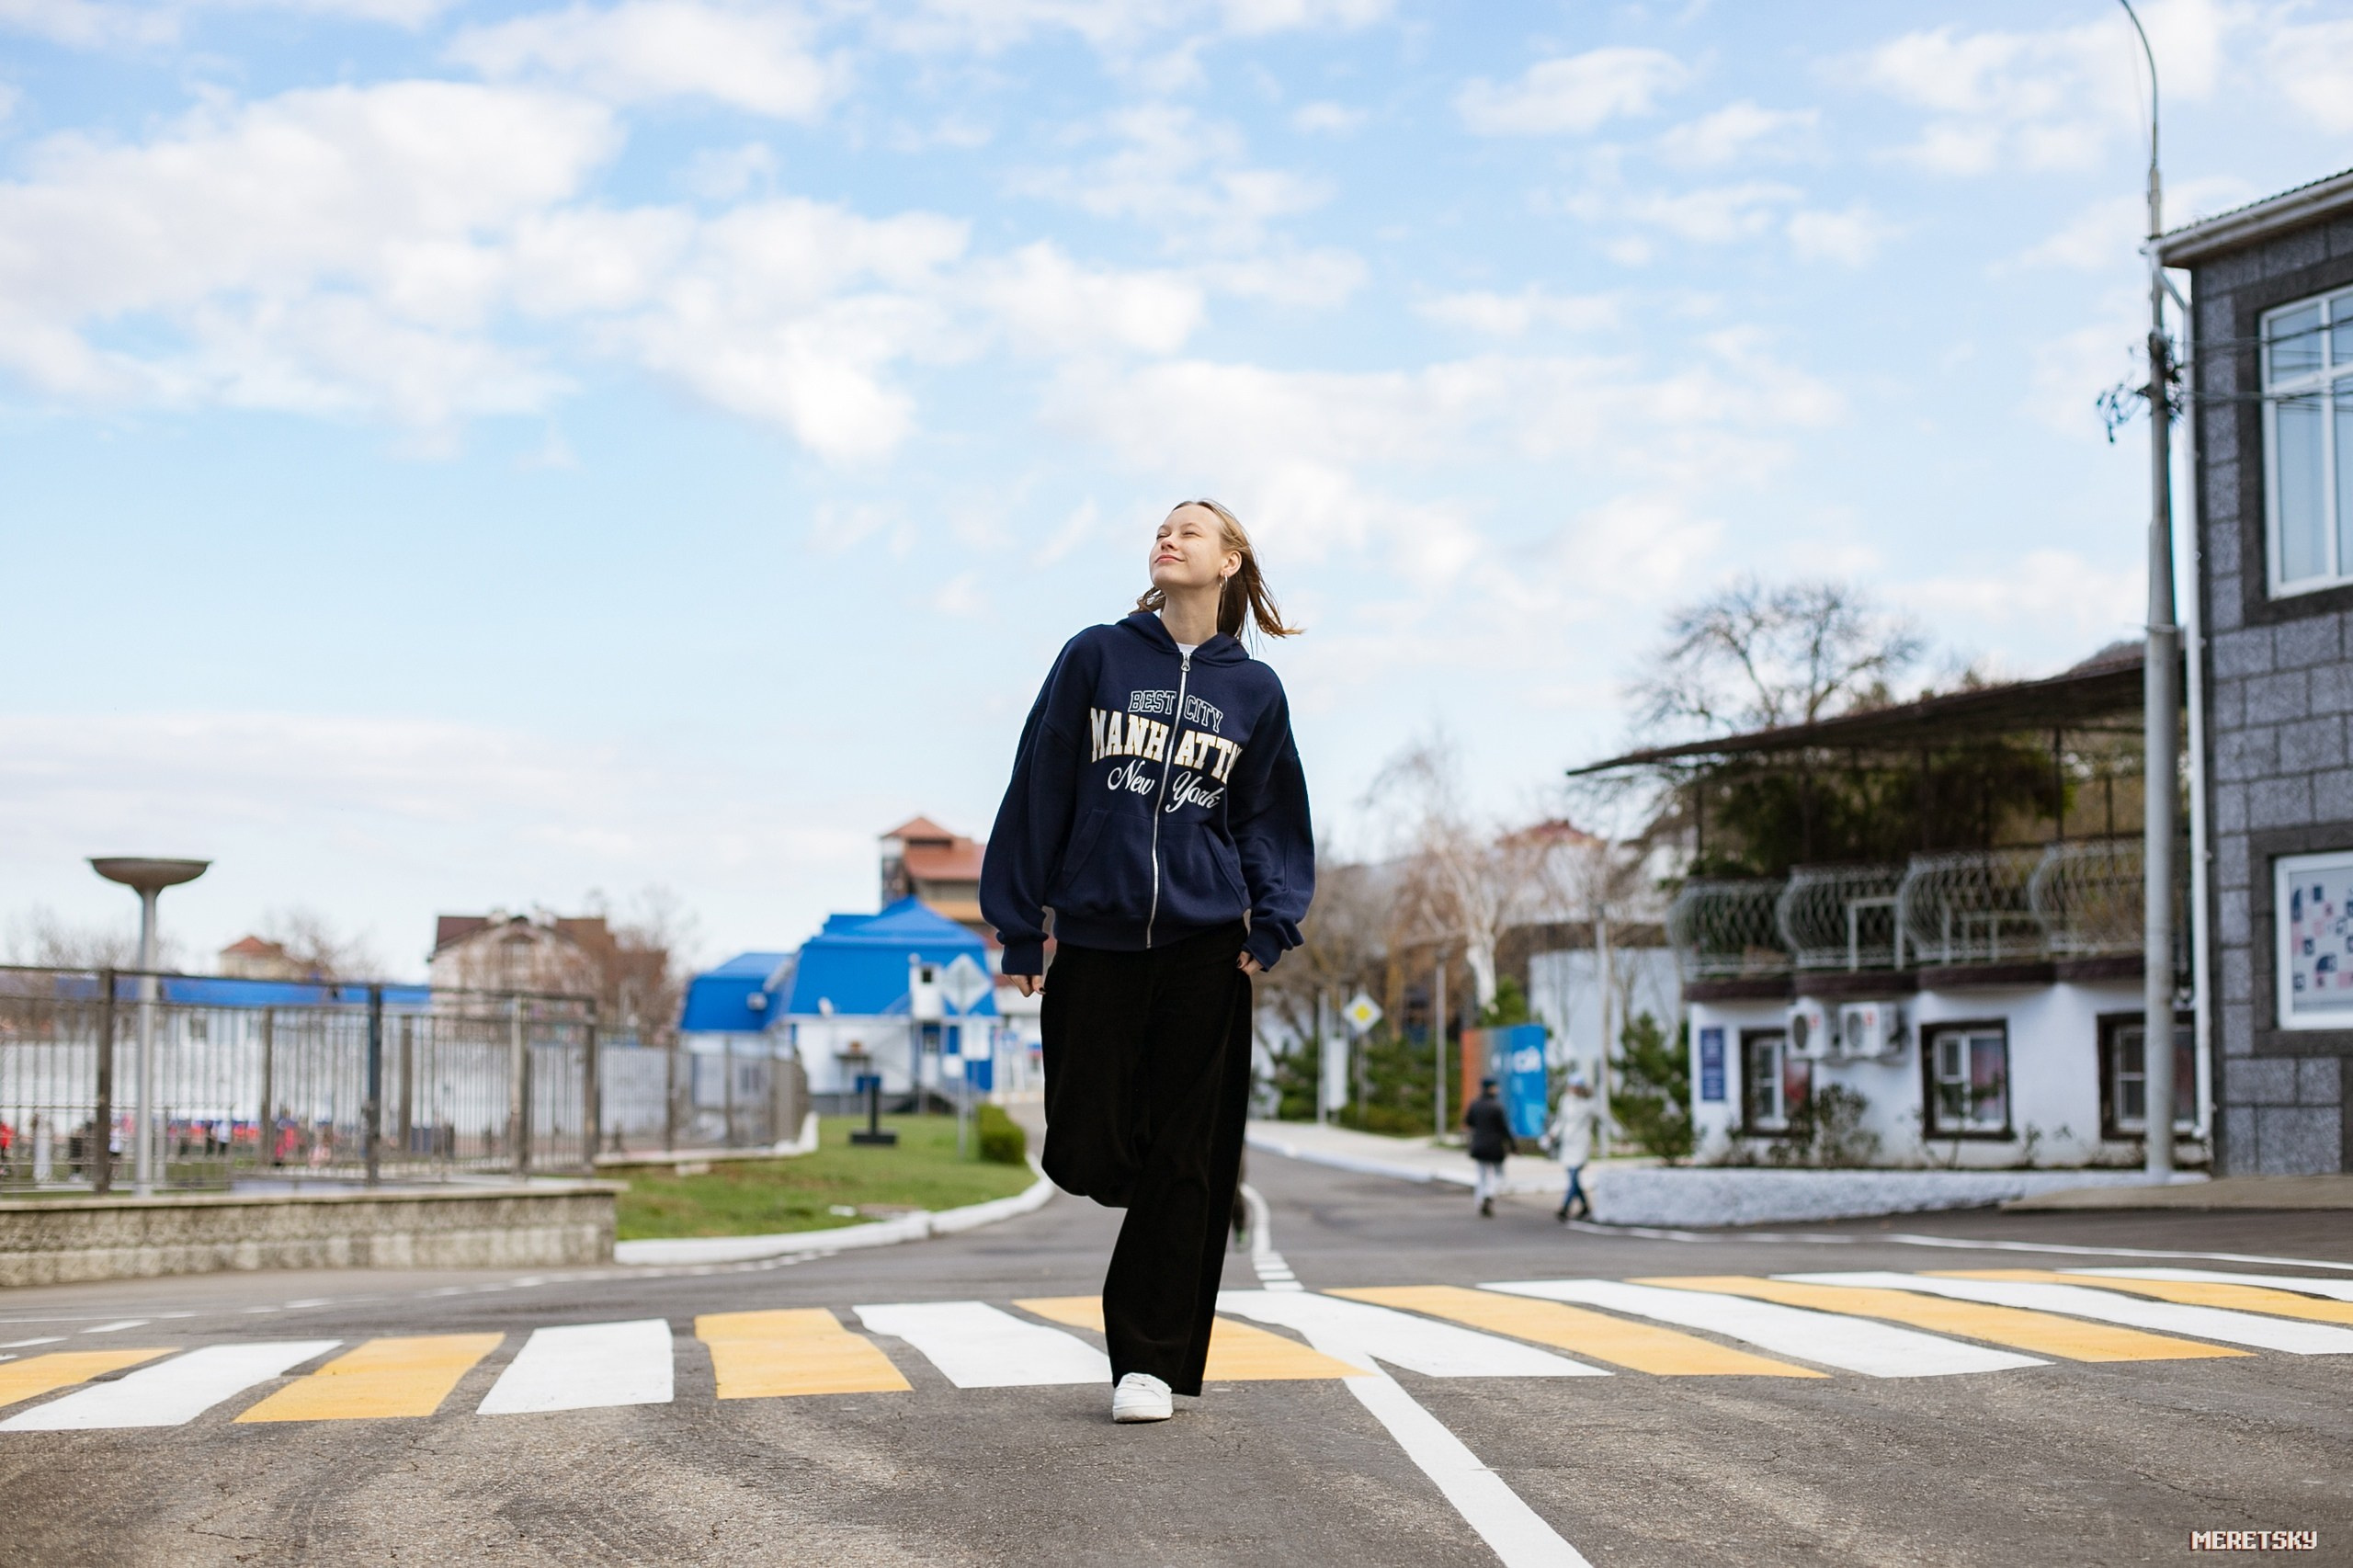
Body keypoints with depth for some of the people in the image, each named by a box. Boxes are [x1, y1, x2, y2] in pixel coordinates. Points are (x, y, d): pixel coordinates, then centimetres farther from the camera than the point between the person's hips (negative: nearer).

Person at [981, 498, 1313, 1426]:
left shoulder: (1254, 690, 8)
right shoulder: (1095, 658, 4)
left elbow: (1272, 817, 13)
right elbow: (1039, 789, 4)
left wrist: (1271, 925, -3)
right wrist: (1019, 929, 1)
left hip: (1204, 945, 1)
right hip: (1095, 939, 0)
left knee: (1186, 1157, 1)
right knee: (1088, 1156, -2)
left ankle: (1153, 1360, 9)